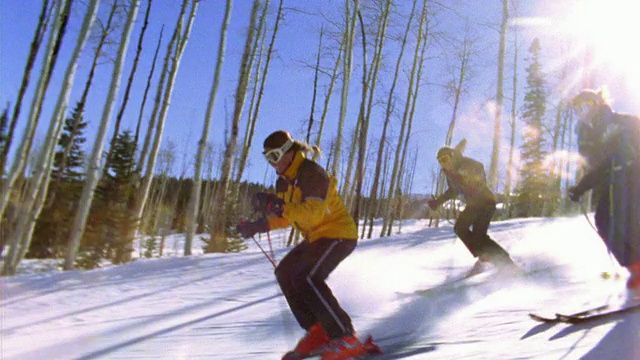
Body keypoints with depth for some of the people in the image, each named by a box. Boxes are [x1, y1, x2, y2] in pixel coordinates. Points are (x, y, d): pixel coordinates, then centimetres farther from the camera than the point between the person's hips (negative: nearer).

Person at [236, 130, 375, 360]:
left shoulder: (312, 174, -19)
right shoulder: (284, 182, 10)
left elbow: (312, 213, -30)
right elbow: (286, 217, 15)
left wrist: (277, 206, -38)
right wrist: (256, 226, 3)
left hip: (338, 234, -10)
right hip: (317, 237, 10)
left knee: (305, 277, -24)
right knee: (285, 272, 4)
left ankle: (346, 339, -19)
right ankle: (317, 331, 5)